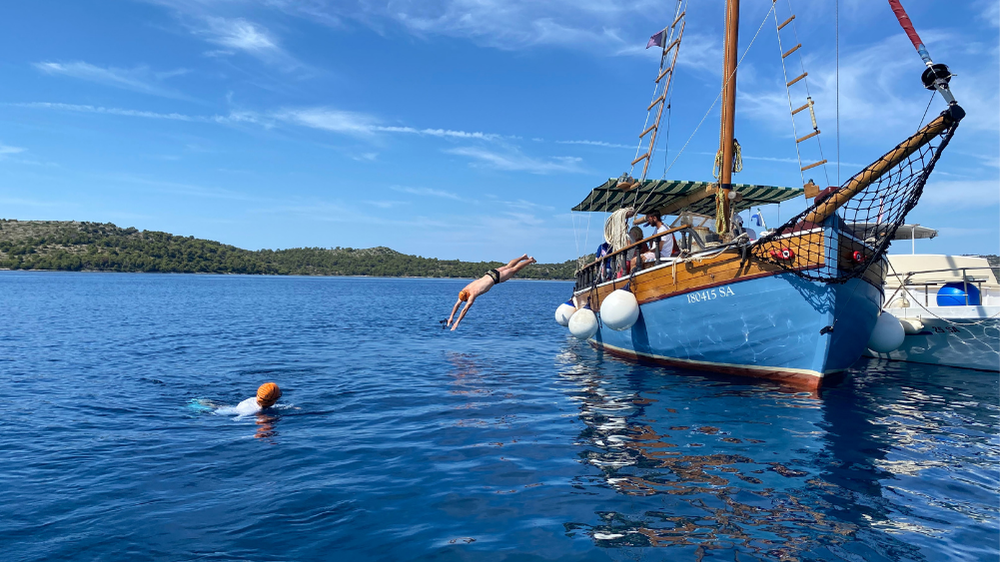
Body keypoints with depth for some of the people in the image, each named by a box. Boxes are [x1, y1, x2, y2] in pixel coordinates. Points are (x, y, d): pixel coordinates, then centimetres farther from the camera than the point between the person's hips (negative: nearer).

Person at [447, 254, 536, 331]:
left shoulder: (473, 293, -33)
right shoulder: (464, 290, -12)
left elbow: (465, 309, -36)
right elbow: (457, 304, -5)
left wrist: (457, 323, -36)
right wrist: (451, 317, -10)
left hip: (495, 277, -6)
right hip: (489, 273, 6)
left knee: (514, 269, 13)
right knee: (507, 267, 26)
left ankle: (530, 260, 31)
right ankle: (523, 257, 44)